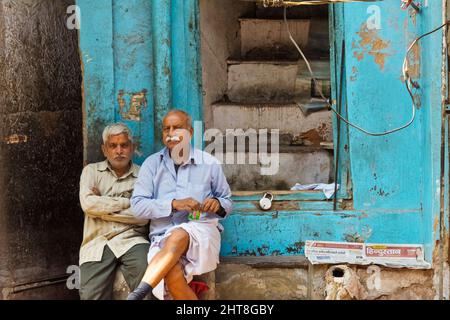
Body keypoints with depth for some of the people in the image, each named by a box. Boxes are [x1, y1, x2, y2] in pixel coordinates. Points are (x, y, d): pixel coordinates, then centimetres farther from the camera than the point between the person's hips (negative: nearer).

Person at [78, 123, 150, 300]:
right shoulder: (92, 171, 14)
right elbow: (88, 204, -4)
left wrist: (103, 207, -1)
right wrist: (127, 202, -2)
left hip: (131, 240, -1)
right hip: (96, 243, 1)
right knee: (91, 295, -20)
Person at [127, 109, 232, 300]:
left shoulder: (209, 163, 9)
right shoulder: (152, 164, 10)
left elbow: (228, 202, 19)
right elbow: (137, 206, 1)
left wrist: (218, 204, -7)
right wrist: (174, 204, -14)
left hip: (202, 233, -1)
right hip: (162, 238, 1)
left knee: (177, 236, -38)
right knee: (173, 277, -35)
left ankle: (137, 295, -41)